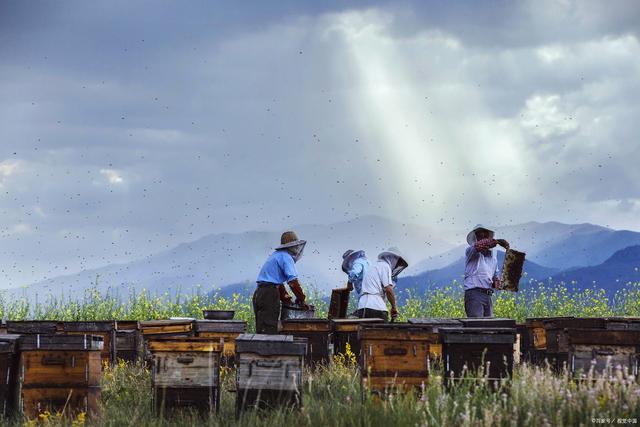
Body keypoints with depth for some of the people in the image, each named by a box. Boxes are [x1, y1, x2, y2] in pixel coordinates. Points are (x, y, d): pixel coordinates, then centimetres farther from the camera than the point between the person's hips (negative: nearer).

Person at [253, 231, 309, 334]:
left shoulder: (276, 255, 24)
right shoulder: (286, 257, -6)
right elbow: (293, 281, -14)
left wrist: (286, 299, 23)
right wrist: (302, 299, -5)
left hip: (259, 293, 10)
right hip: (269, 295, -10)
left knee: (261, 331, 10)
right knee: (269, 329, -12)